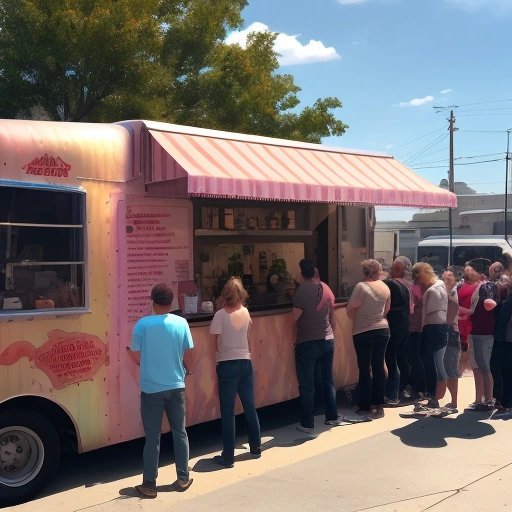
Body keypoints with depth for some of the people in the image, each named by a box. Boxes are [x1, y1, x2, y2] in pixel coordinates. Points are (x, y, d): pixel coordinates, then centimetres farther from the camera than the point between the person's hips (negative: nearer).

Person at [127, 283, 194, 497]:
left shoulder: (142, 324, -10)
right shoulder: (181, 323, -4)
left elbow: (136, 358, -6)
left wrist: (129, 352, 18)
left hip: (151, 389, -2)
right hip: (176, 387, 2)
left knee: (152, 438, 6)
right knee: (180, 433, 16)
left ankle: (149, 485, 13)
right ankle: (183, 479, 23)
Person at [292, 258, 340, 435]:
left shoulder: (302, 290, -15)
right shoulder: (326, 288, 2)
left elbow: (295, 317, -17)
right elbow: (332, 315, 11)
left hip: (307, 343, -5)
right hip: (327, 340, 6)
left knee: (307, 385, 3)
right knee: (328, 380, 18)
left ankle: (307, 424, 8)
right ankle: (332, 417, 26)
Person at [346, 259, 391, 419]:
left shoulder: (361, 286, -14)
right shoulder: (385, 288, 3)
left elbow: (350, 310, -12)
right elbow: (386, 310, 11)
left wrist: (356, 322, 6)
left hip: (363, 332, -5)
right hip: (383, 330, 5)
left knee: (365, 369, 2)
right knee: (379, 366, 11)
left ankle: (366, 407, 6)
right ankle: (379, 405, 16)